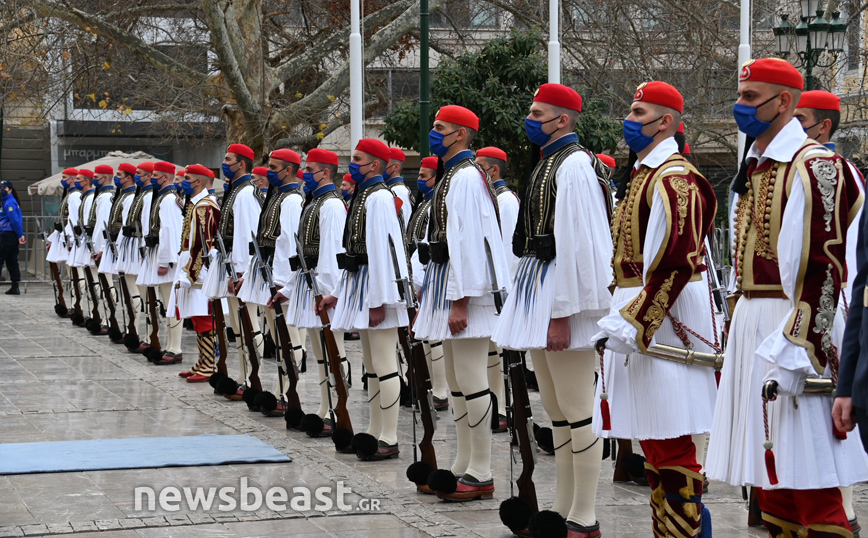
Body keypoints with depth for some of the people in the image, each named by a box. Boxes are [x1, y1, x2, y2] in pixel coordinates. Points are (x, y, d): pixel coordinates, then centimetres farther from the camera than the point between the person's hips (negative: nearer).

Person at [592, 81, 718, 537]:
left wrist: (634, 322, -23)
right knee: (653, 438, 14)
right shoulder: (643, 175, 17)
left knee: (670, 442, -7)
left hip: (663, 317, -10)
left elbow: (676, 263, -22)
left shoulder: (673, 178, -15)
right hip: (638, 315, 10)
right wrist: (623, 316, 18)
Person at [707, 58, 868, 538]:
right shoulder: (754, 167, 16)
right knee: (769, 471, 14)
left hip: (794, 323, -9)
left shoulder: (814, 167, -13)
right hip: (752, 326, 9)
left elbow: (823, 269, -19)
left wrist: (794, 351, -23)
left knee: (807, 478, -8)